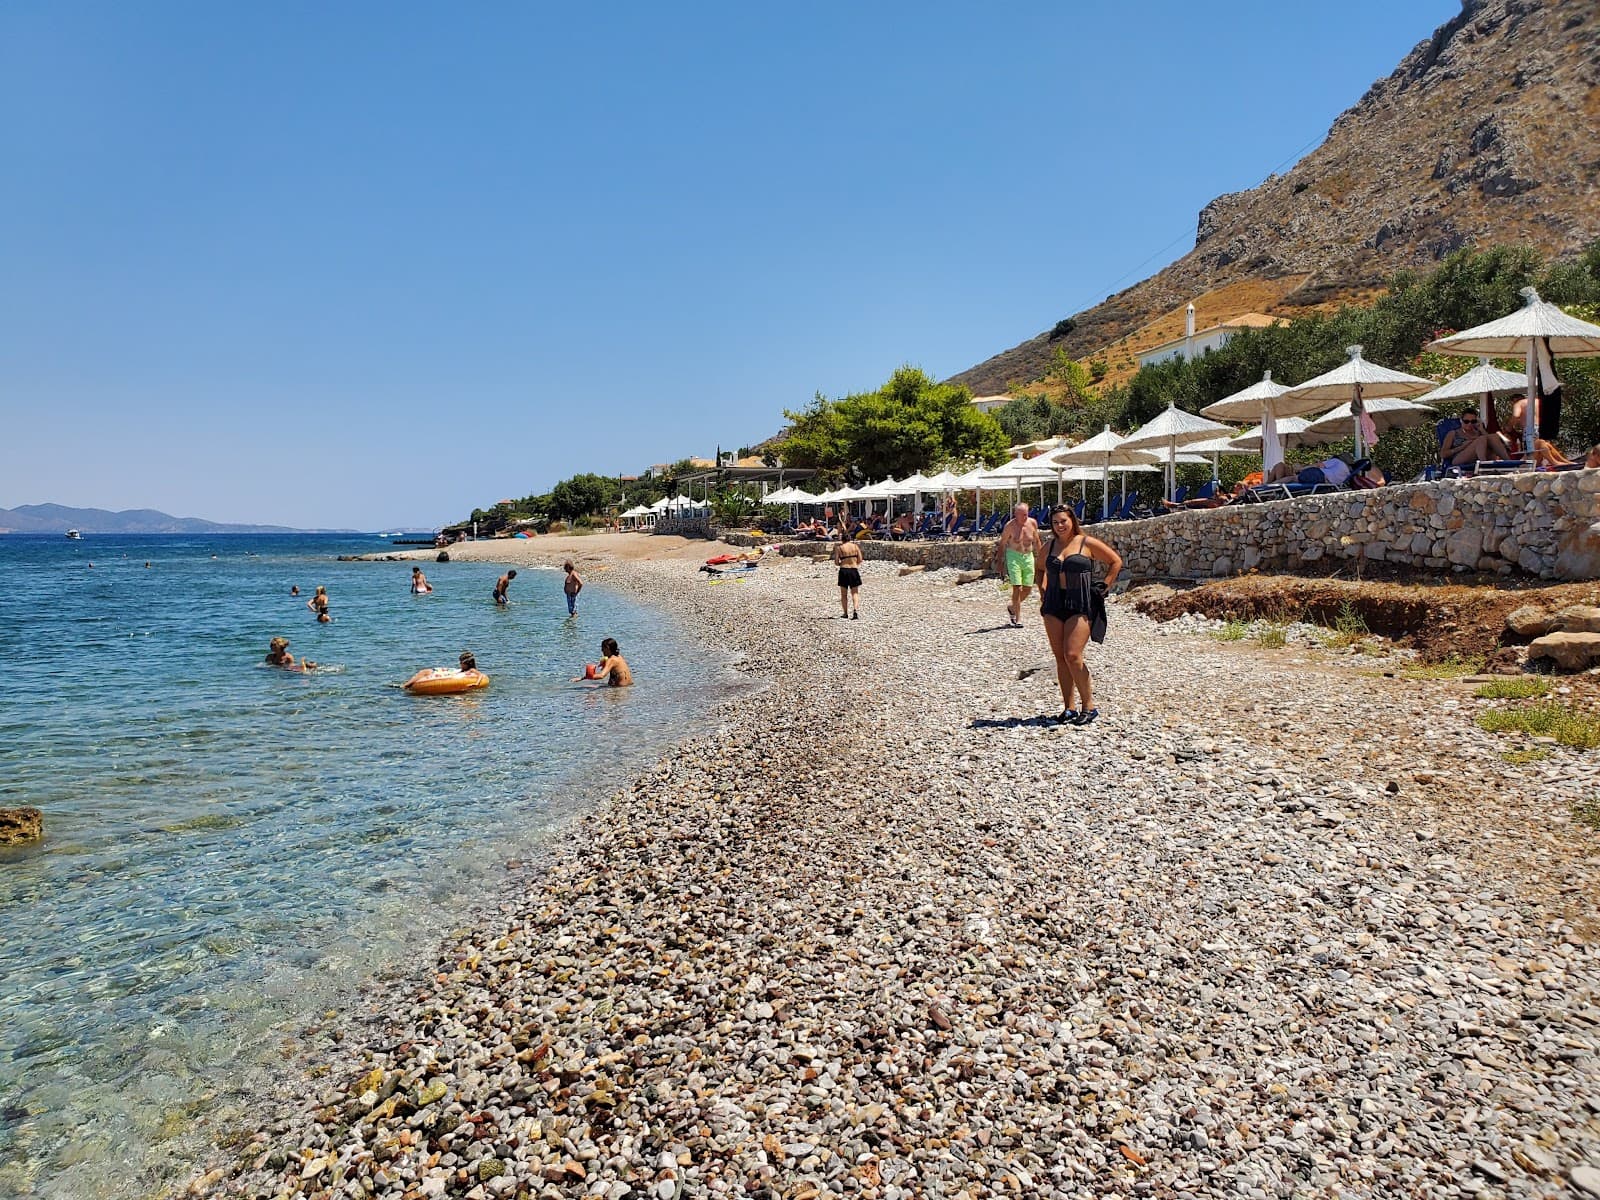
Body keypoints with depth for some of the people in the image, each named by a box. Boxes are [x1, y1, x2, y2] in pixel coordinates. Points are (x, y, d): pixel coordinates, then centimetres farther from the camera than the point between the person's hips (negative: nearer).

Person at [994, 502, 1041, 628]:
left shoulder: (1033, 523, 1)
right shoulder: (1010, 526, -10)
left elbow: (1036, 541, 15)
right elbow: (1002, 544, -2)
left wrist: (1038, 556, 15)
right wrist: (1000, 563, -2)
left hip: (1028, 557, 5)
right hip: (1014, 557, -5)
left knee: (1028, 588, 5)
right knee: (1017, 588, -12)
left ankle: (1012, 607, 31)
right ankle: (1018, 618, -3)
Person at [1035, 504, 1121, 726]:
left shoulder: (1087, 543, -2)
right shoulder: (1048, 547, 11)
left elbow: (1116, 561, 6)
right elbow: (1038, 569, 29)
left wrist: (1104, 587, 1)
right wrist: (1043, 590, 17)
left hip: (1081, 605, -5)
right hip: (1053, 605, 5)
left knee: (1073, 655, -15)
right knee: (1060, 657, 5)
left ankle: (1089, 706, -3)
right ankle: (1068, 708, 12)